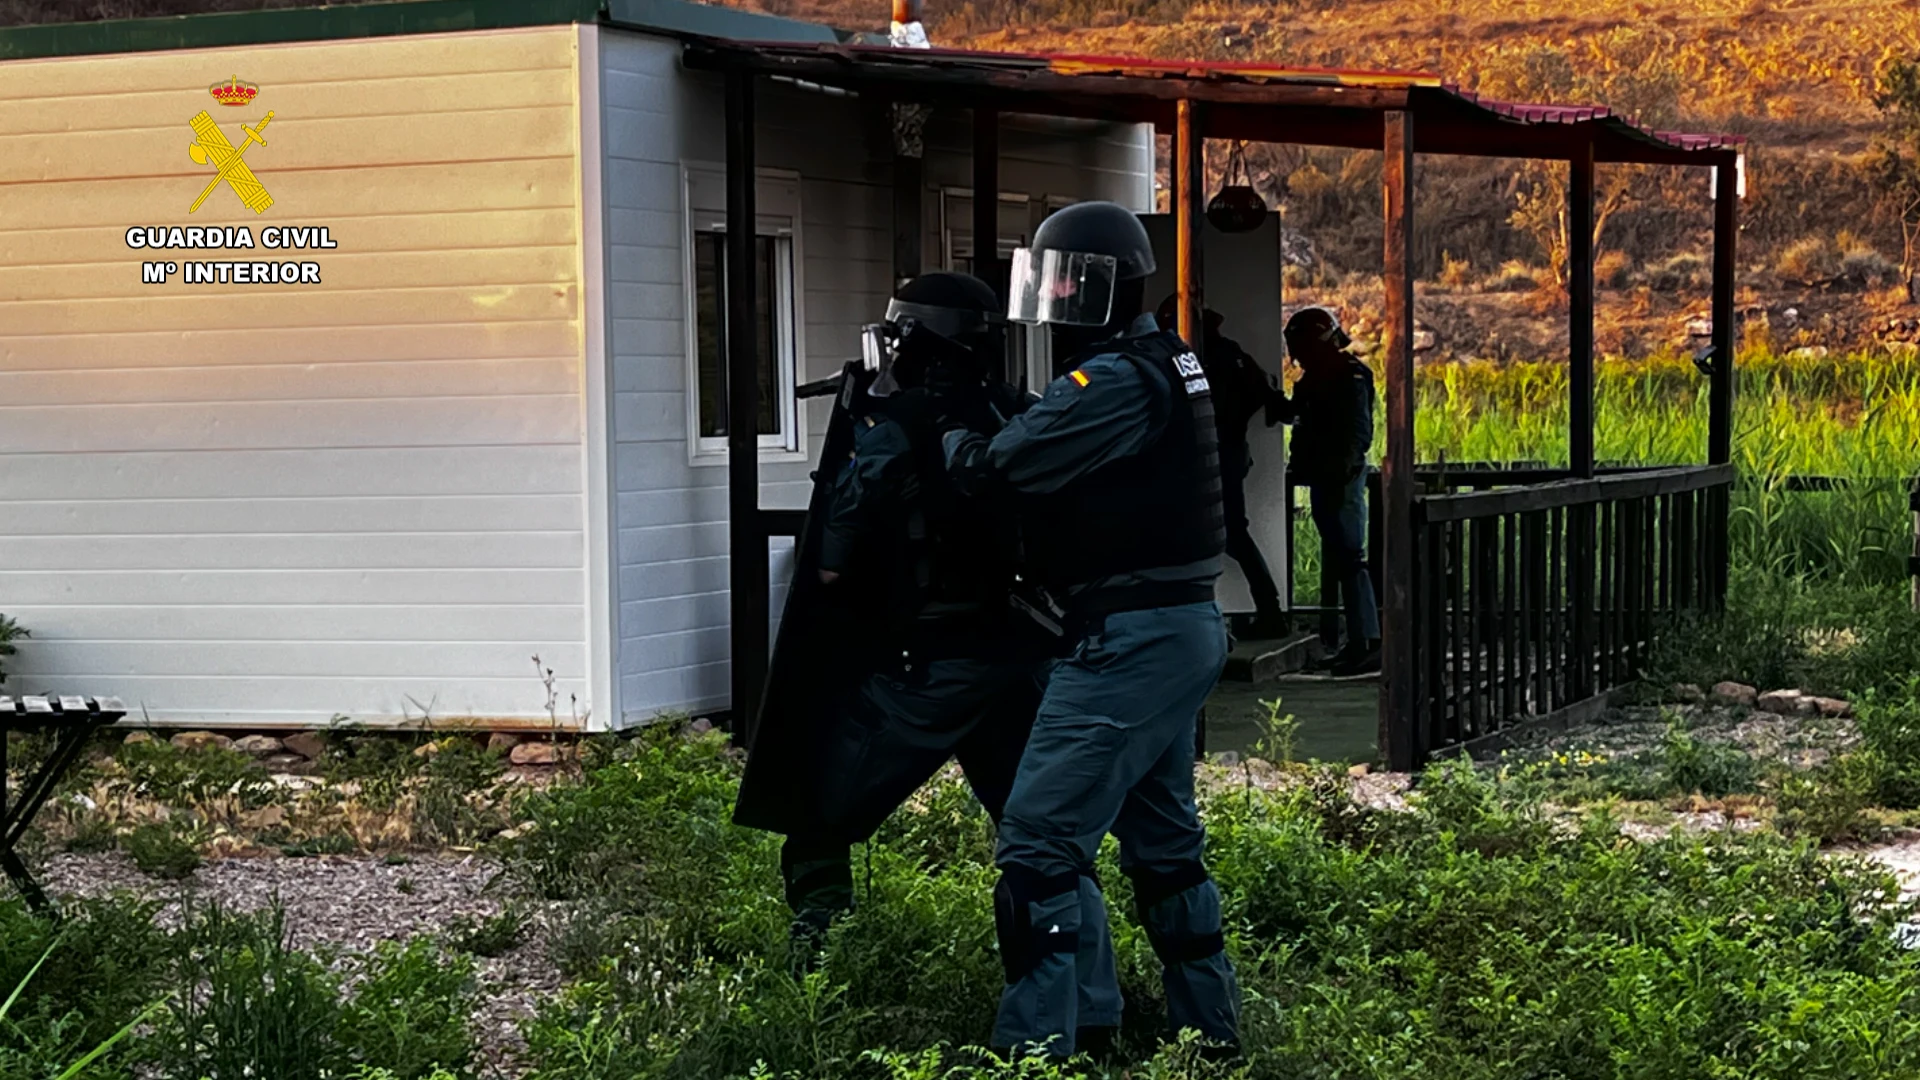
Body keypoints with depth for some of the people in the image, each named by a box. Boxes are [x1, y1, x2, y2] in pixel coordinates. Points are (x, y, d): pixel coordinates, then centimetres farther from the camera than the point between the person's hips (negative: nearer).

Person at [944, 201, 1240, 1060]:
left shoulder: (1116, 382, -18)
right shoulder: (1159, 363, 13)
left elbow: (999, 467, -19)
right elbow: (1050, 450, 17)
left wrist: (950, 432, 0)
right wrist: (996, 430, 3)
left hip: (1134, 638, -11)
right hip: (1177, 630, 11)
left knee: (1038, 844, -9)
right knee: (1162, 841, 20)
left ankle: (1039, 1047, -8)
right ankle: (1208, 1031, 30)